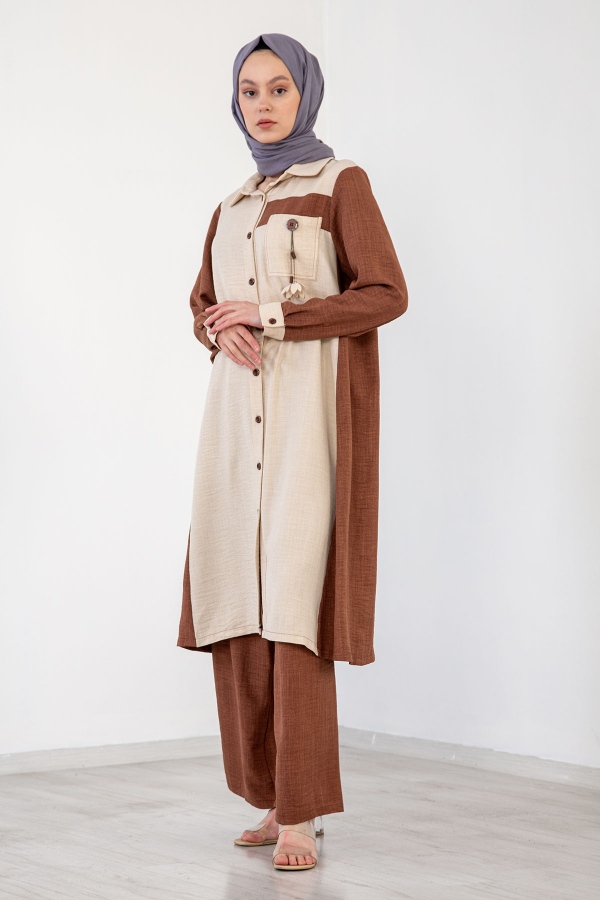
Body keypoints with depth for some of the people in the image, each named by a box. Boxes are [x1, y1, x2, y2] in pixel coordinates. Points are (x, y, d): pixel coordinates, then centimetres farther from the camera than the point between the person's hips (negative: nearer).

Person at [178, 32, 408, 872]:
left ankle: (302, 813, -10)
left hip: (311, 410, -6)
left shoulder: (341, 182, 3)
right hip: (240, 413, 6)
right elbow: (203, 306, 23)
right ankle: (275, 796, 9)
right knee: (241, 600, 0)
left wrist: (272, 316, -12)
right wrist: (222, 330, -2)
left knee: (294, 599, -13)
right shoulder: (231, 207, 20)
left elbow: (386, 294, -6)